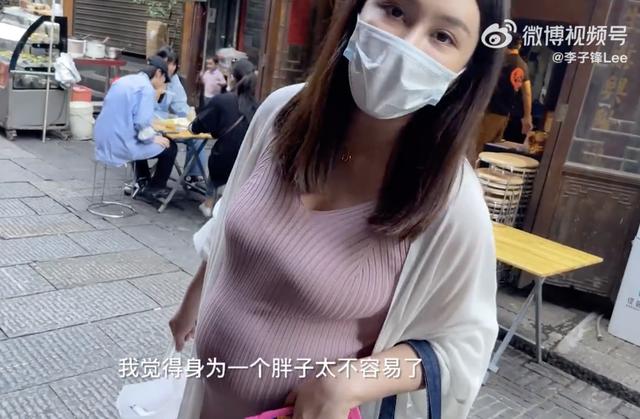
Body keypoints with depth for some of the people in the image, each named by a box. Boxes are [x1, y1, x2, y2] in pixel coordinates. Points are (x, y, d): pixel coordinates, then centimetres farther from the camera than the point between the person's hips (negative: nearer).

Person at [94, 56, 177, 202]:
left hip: (105, 140, 9)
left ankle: (142, 183, 43)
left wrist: (155, 96, 20)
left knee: (142, 140, 37)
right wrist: (153, 137, -6)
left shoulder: (124, 80, 13)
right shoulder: (147, 87, -13)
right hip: (121, 143, -9)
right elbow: (142, 122, -22)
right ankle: (153, 189, 20)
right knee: (169, 147, 8)